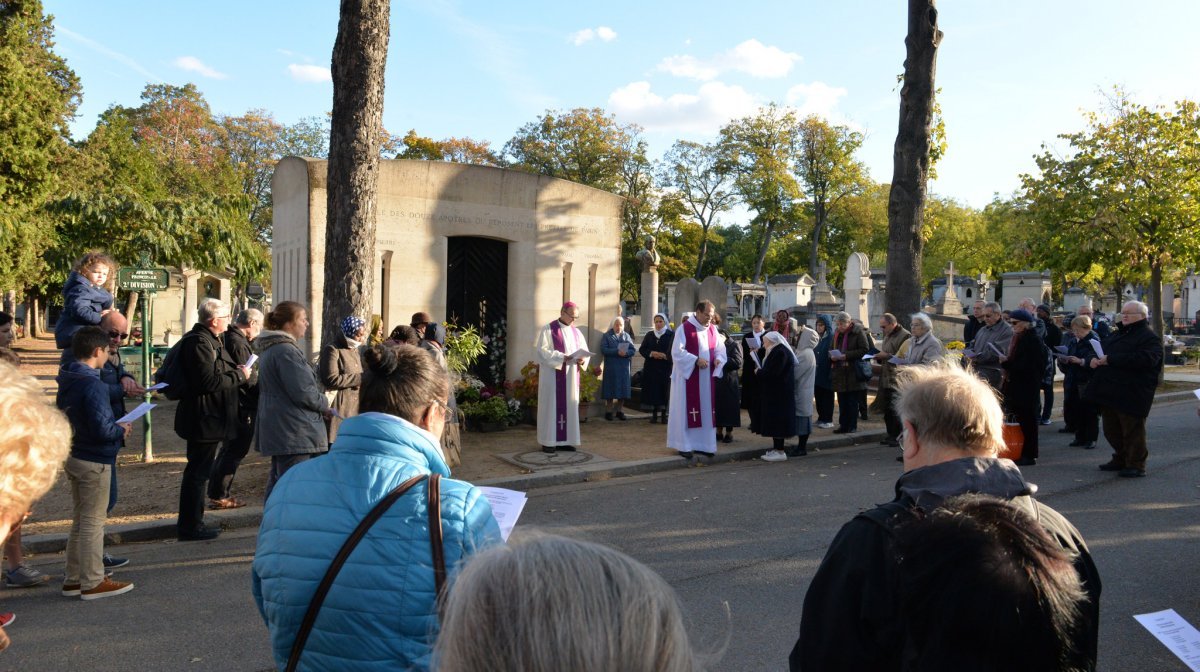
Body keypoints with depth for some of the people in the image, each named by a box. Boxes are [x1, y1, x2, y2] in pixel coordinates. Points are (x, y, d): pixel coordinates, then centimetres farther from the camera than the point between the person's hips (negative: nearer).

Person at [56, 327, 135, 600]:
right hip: (94, 461, -9)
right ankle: (92, 582, 11)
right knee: (93, 522, 1)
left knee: (80, 520, 19)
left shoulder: (67, 381, 6)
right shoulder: (93, 385, -22)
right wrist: (122, 430, -7)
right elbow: (102, 429, -26)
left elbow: (65, 417, 14)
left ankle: (73, 579, 27)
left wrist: (114, 426, 12)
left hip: (73, 457, 9)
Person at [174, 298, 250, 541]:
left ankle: (189, 523, 29)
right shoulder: (199, 342, -19)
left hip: (204, 418, 11)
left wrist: (237, 371, 9)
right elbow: (209, 381, -26)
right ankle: (190, 526, 6)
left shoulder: (208, 340, 16)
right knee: (198, 471, -3)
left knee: (197, 471, 18)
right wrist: (239, 375, -15)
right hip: (204, 419, -11)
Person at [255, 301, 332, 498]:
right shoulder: (286, 351, -18)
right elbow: (302, 391, -21)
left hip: (278, 428, 11)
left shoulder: (269, 348, 15)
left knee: (277, 481, 17)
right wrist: (324, 406, -4)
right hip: (293, 430, -11)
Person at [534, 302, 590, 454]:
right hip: (552, 376, -6)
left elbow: (586, 352, 10)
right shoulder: (548, 330, -4)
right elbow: (541, 350, -13)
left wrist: (582, 360, -13)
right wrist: (561, 357, -24)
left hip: (571, 378, 6)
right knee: (551, 406, -3)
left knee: (570, 406, 6)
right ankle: (548, 442, 1)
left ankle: (565, 440, 12)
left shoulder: (577, 332, 13)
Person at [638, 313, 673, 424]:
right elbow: (642, 349, 7)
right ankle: (654, 415, 5)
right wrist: (651, 353, -11)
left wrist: (664, 355, -19)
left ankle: (664, 414, 4)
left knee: (664, 391, -3)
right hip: (651, 367, 2)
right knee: (652, 391, -1)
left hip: (665, 367, -2)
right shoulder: (649, 335, 10)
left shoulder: (671, 335, 1)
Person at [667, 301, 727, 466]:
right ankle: (685, 447, 3)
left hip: (707, 378, 6)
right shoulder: (685, 328, -7)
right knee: (687, 411, -3)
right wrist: (696, 360, -21)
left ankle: (703, 445, 14)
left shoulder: (712, 329, 10)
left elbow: (720, 349, 11)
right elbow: (677, 352, -12)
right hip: (688, 377, -6)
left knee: (706, 411, 7)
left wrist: (718, 359, -11)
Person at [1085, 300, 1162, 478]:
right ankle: (1120, 460, 28)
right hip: (1110, 392, 9)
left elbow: (1146, 359, -24)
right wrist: (1095, 360, 4)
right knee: (1112, 430, 15)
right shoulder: (1117, 334, 21)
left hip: (1131, 395, -9)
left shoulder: (1149, 337, -7)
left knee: (1132, 430, -3)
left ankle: (1136, 465, 7)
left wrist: (1111, 360, -25)